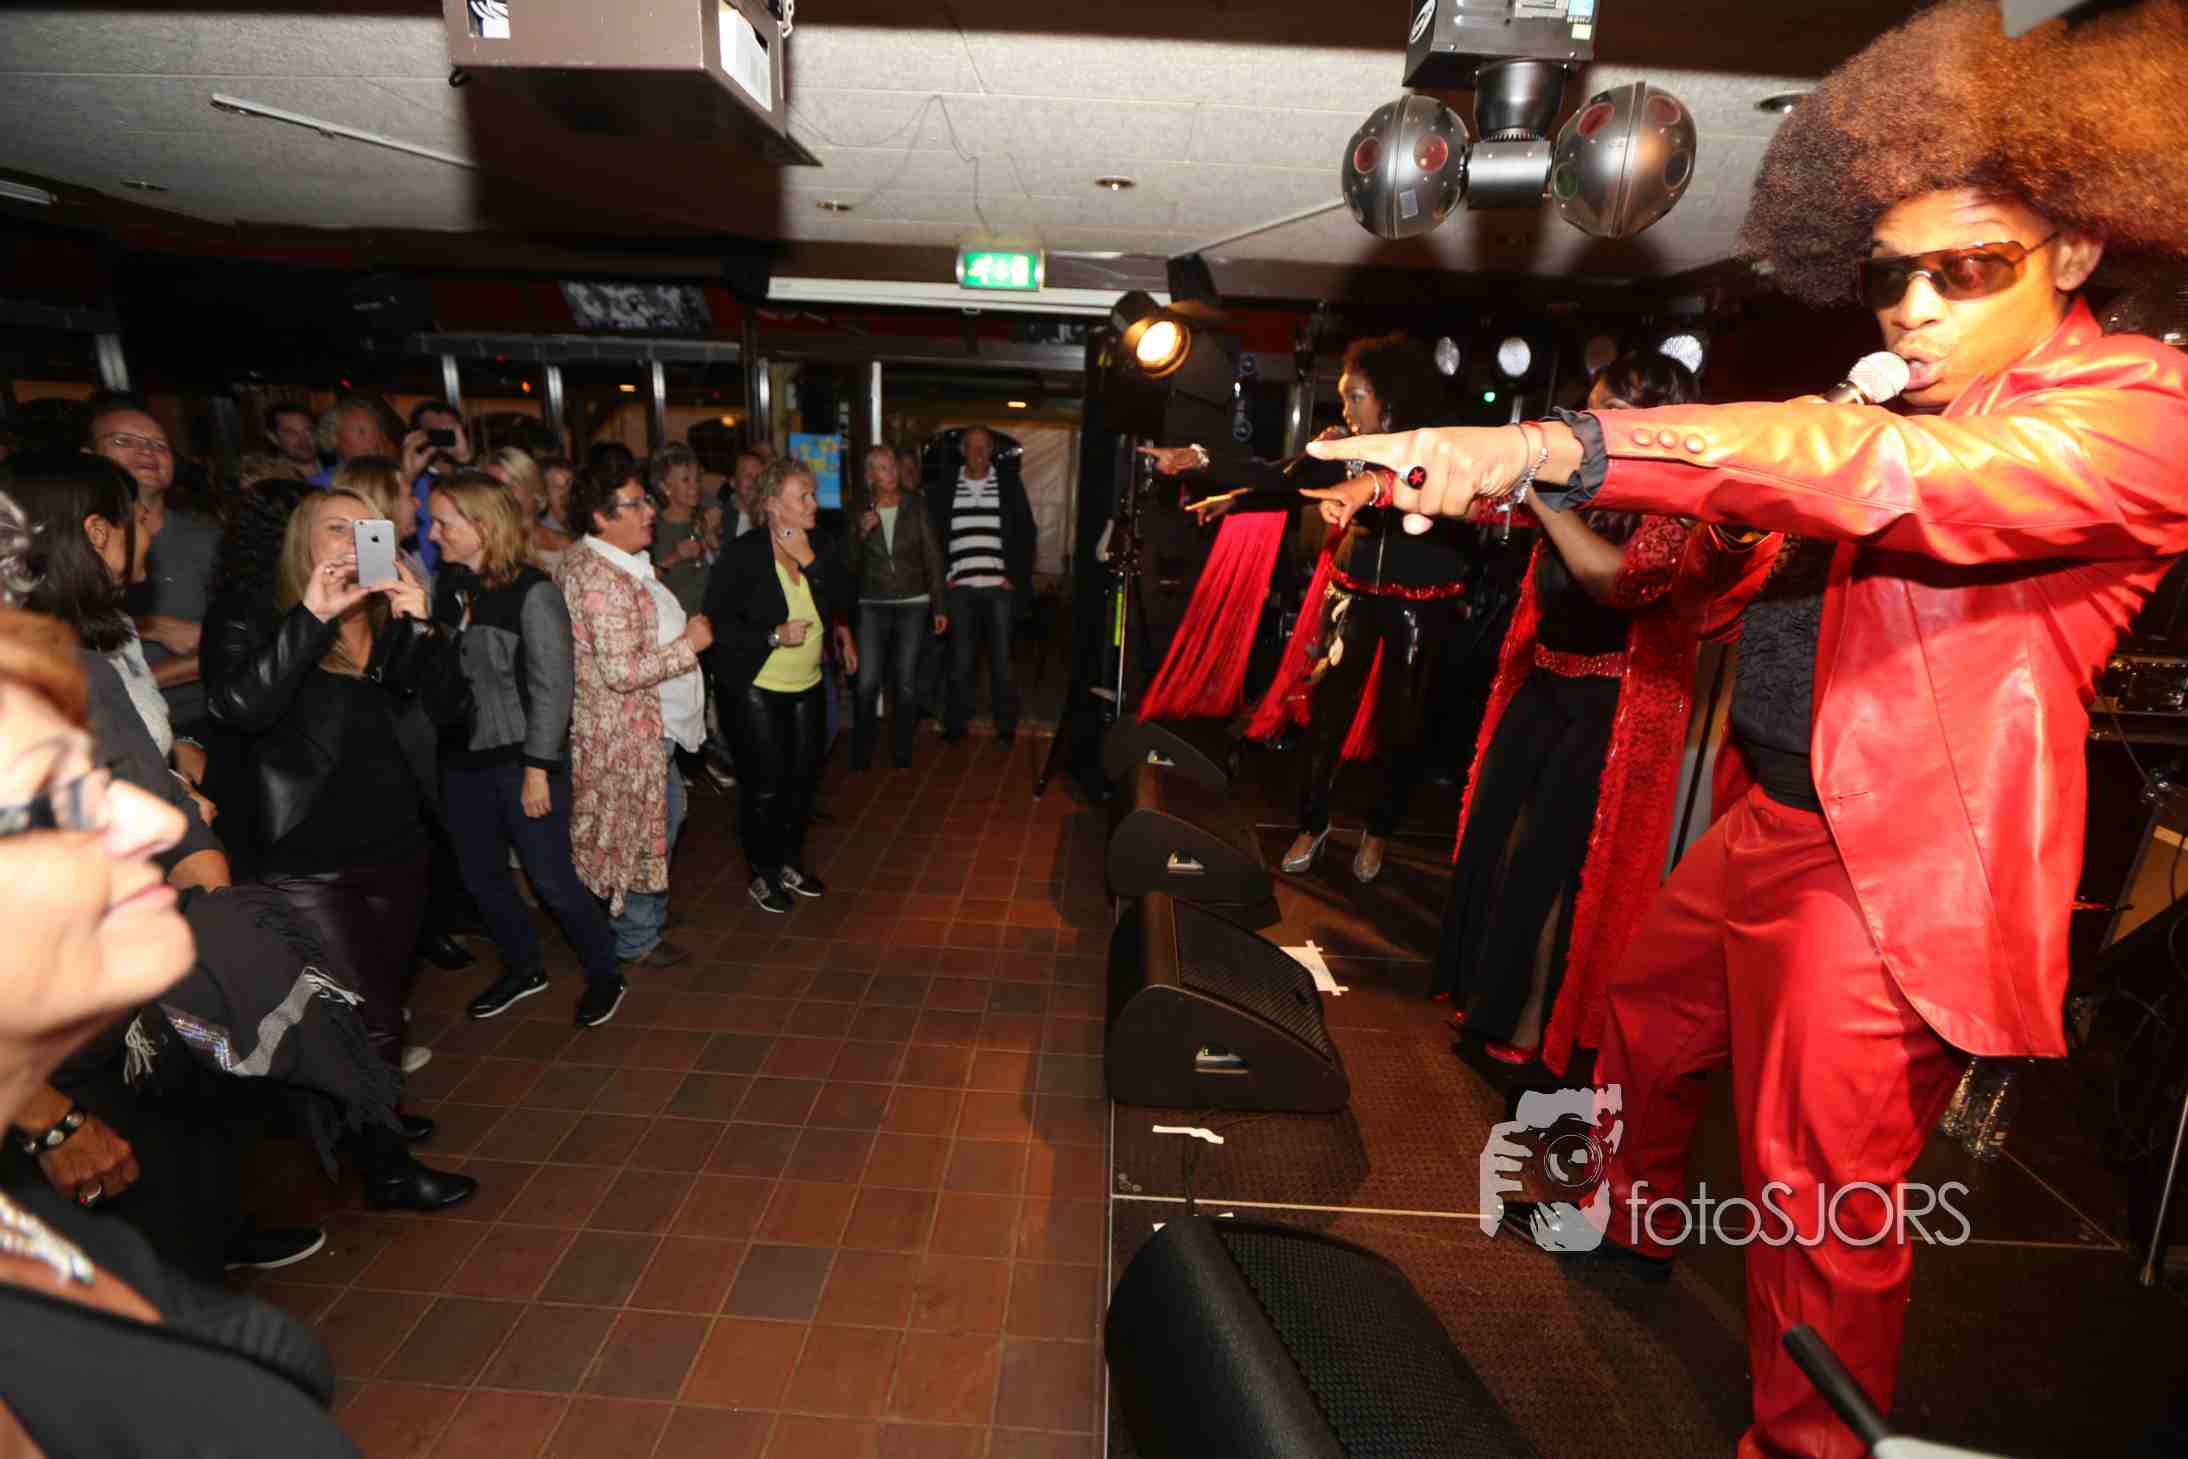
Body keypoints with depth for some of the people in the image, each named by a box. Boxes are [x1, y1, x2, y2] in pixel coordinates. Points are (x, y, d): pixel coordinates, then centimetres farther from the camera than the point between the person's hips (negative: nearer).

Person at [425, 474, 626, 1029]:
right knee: (481, 875, 15)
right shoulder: (446, 584, 3)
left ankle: (604, 974, 22)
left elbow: (553, 686, -15)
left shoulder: (532, 592, -15)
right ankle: (523, 969, 36)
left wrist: (538, 769, -16)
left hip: (520, 758, -6)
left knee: (551, 878, 2)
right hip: (461, 758, 6)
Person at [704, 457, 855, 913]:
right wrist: (775, 635, -24)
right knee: (765, 784, -3)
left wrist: (810, 561, -19)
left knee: (803, 777, 11)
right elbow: (718, 622, -15)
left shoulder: (817, 549, 2)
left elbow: (841, 604, -8)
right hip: (754, 689, -5)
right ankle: (762, 873, 18)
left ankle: (791, 862, 31)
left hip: (807, 686, 5)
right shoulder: (743, 554, -14)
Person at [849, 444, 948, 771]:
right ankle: (861, 751, 11)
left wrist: (940, 606, -3)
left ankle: (902, 750, 19)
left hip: (913, 604, 0)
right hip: (872, 606, 0)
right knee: (866, 683, -7)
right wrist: (861, 534, -16)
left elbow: (932, 556, -1)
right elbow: (850, 563, 3)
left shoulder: (916, 504, -2)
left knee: (906, 683, 4)